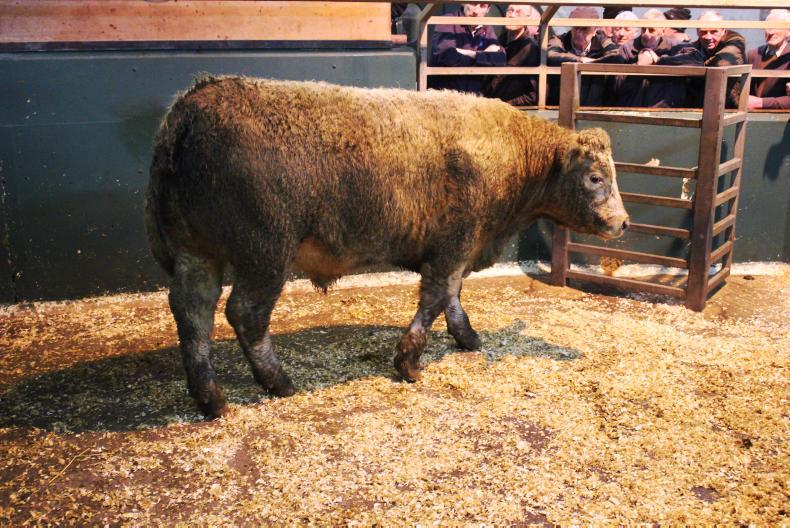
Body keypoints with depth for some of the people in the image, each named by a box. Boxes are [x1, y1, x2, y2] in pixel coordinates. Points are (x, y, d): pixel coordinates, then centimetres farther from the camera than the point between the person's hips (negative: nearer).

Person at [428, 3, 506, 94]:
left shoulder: (488, 30, 9)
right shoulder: (448, 22, -3)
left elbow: (500, 58, -7)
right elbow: (446, 55, -19)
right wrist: (480, 55, -6)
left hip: (472, 95, 3)